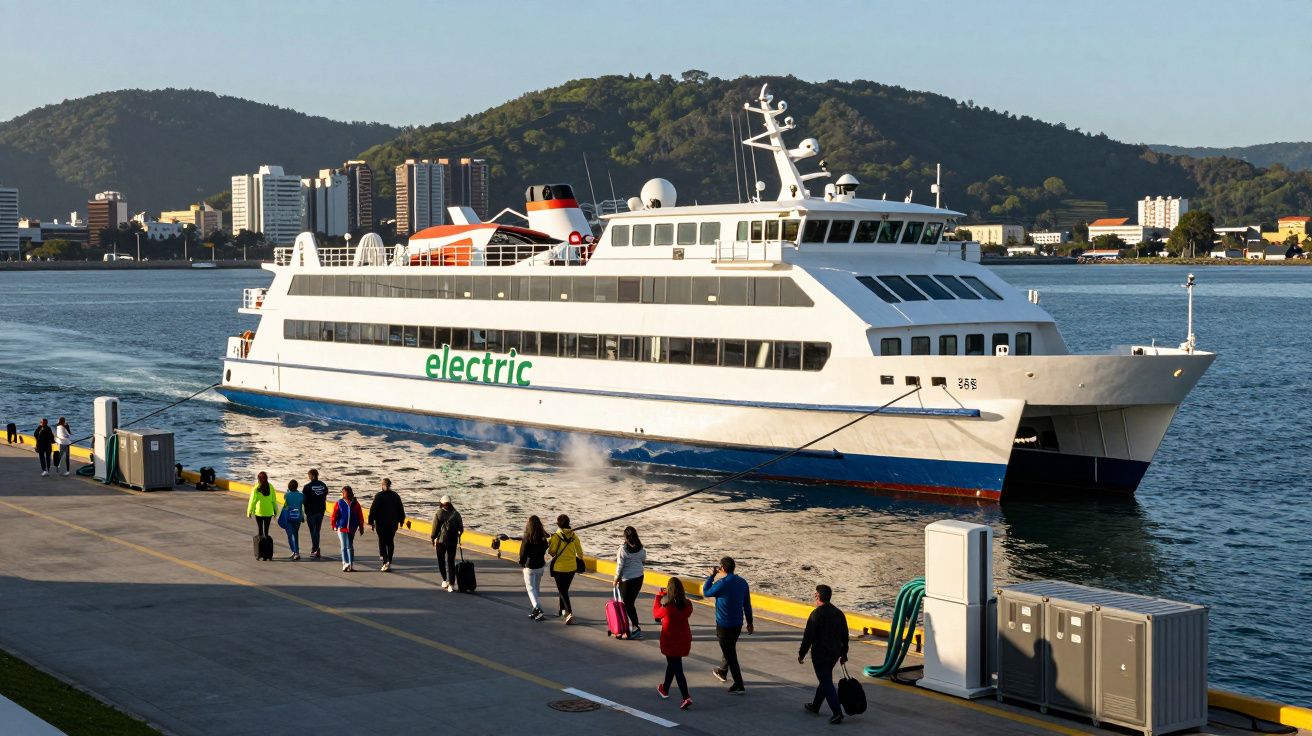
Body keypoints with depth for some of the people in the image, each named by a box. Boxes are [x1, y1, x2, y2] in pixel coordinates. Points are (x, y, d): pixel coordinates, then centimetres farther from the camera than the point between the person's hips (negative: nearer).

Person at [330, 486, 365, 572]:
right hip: (342, 527, -3)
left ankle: (351, 565, 18)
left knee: (350, 547, 11)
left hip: (352, 528, 3)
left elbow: (360, 516, 8)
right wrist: (334, 525, -4)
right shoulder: (339, 503, -2)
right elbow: (334, 515, -1)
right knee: (344, 546, -8)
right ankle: (345, 563, -13)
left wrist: (361, 528, 9)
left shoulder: (355, 503, 4)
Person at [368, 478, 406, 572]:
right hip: (393, 523, 4)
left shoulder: (379, 496, -9)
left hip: (381, 523, -4)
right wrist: (401, 521, 20)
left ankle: (386, 562, -16)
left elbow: (373, 509, -10)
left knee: (382, 542, 1)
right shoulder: (395, 496, 5)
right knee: (390, 542, 15)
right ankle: (389, 562, 19)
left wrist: (371, 522, -4)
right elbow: (401, 509, 11)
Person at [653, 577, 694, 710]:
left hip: (671, 641, -6)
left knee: (677, 669, 1)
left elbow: (656, 613, -6)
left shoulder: (668, 608, -26)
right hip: (684, 639, 6)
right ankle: (665, 689, 43)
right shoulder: (688, 605, -11)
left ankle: (686, 698, -6)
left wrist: (659, 595, 6)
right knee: (672, 664, 26)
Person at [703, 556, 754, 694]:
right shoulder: (742, 583, 0)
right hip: (738, 623, 7)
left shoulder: (721, 584, -21)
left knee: (730, 654, -1)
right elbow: (747, 605, 8)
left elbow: (706, 593, -4)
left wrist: (711, 576, 4)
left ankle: (739, 686, -3)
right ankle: (722, 672, 49)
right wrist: (749, 622, 17)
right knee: (729, 648, 27)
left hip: (724, 625, -7)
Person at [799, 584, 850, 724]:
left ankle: (837, 713, -12)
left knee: (826, 683, -5)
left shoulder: (816, 614, -16)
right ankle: (815, 706, 36)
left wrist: (802, 654, -6)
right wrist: (844, 654, 20)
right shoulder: (839, 613, 5)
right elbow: (845, 636, 11)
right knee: (824, 679, 22)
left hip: (820, 654, -7)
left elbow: (808, 636, -16)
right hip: (834, 653, 7)